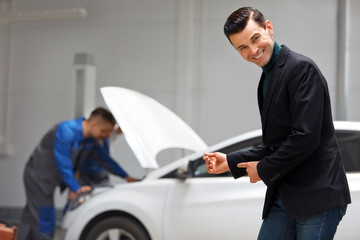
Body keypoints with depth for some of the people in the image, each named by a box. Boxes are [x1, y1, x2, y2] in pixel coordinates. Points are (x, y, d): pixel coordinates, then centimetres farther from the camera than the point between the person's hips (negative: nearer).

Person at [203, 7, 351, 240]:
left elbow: (306, 137, -20)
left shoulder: (302, 68, -12)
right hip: (283, 198, 9)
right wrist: (231, 162, 14)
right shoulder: (267, 79, 17)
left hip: (317, 195, -9)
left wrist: (264, 169, -7)